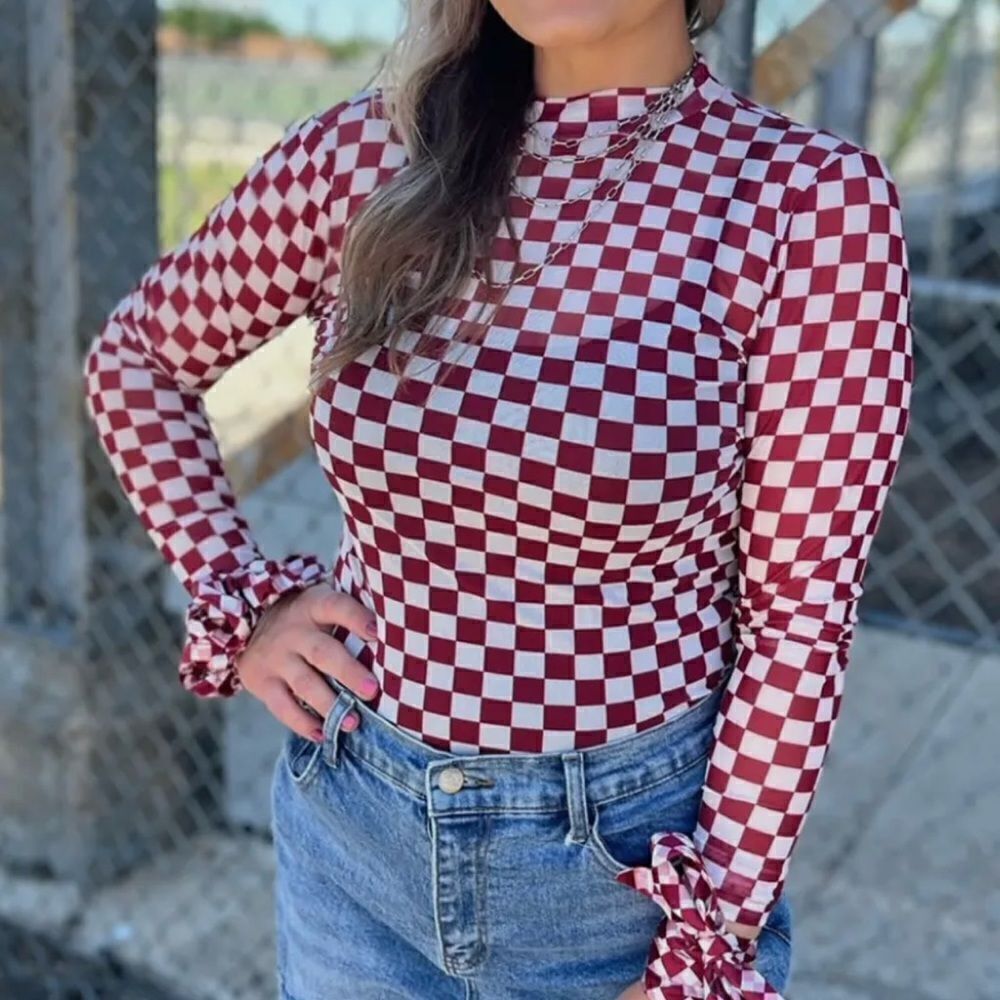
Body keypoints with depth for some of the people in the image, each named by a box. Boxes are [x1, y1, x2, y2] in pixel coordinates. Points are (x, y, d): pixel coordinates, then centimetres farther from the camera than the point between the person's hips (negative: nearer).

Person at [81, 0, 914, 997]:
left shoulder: (813, 197, -15)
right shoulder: (363, 153, -7)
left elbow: (798, 614, -12)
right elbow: (132, 356, 9)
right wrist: (237, 598, -1)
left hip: (638, 857, -2)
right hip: (348, 819, 3)